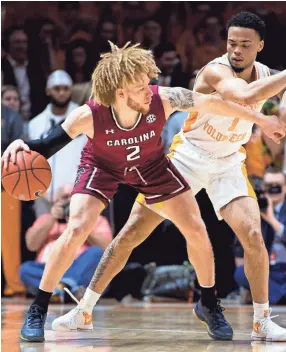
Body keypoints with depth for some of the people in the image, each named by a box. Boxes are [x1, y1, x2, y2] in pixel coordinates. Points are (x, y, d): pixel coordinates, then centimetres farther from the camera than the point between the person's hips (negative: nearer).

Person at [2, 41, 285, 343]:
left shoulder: (163, 99, -34)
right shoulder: (88, 116, -38)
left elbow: (212, 103, -19)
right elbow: (47, 146, -29)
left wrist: (261, 120, -8)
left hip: (151, 164, 3)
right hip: (102, 166, -2)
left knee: (196, 230, -2)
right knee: (76, 231, -22)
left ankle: (209, 304, 22)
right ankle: (38, 309, -5)